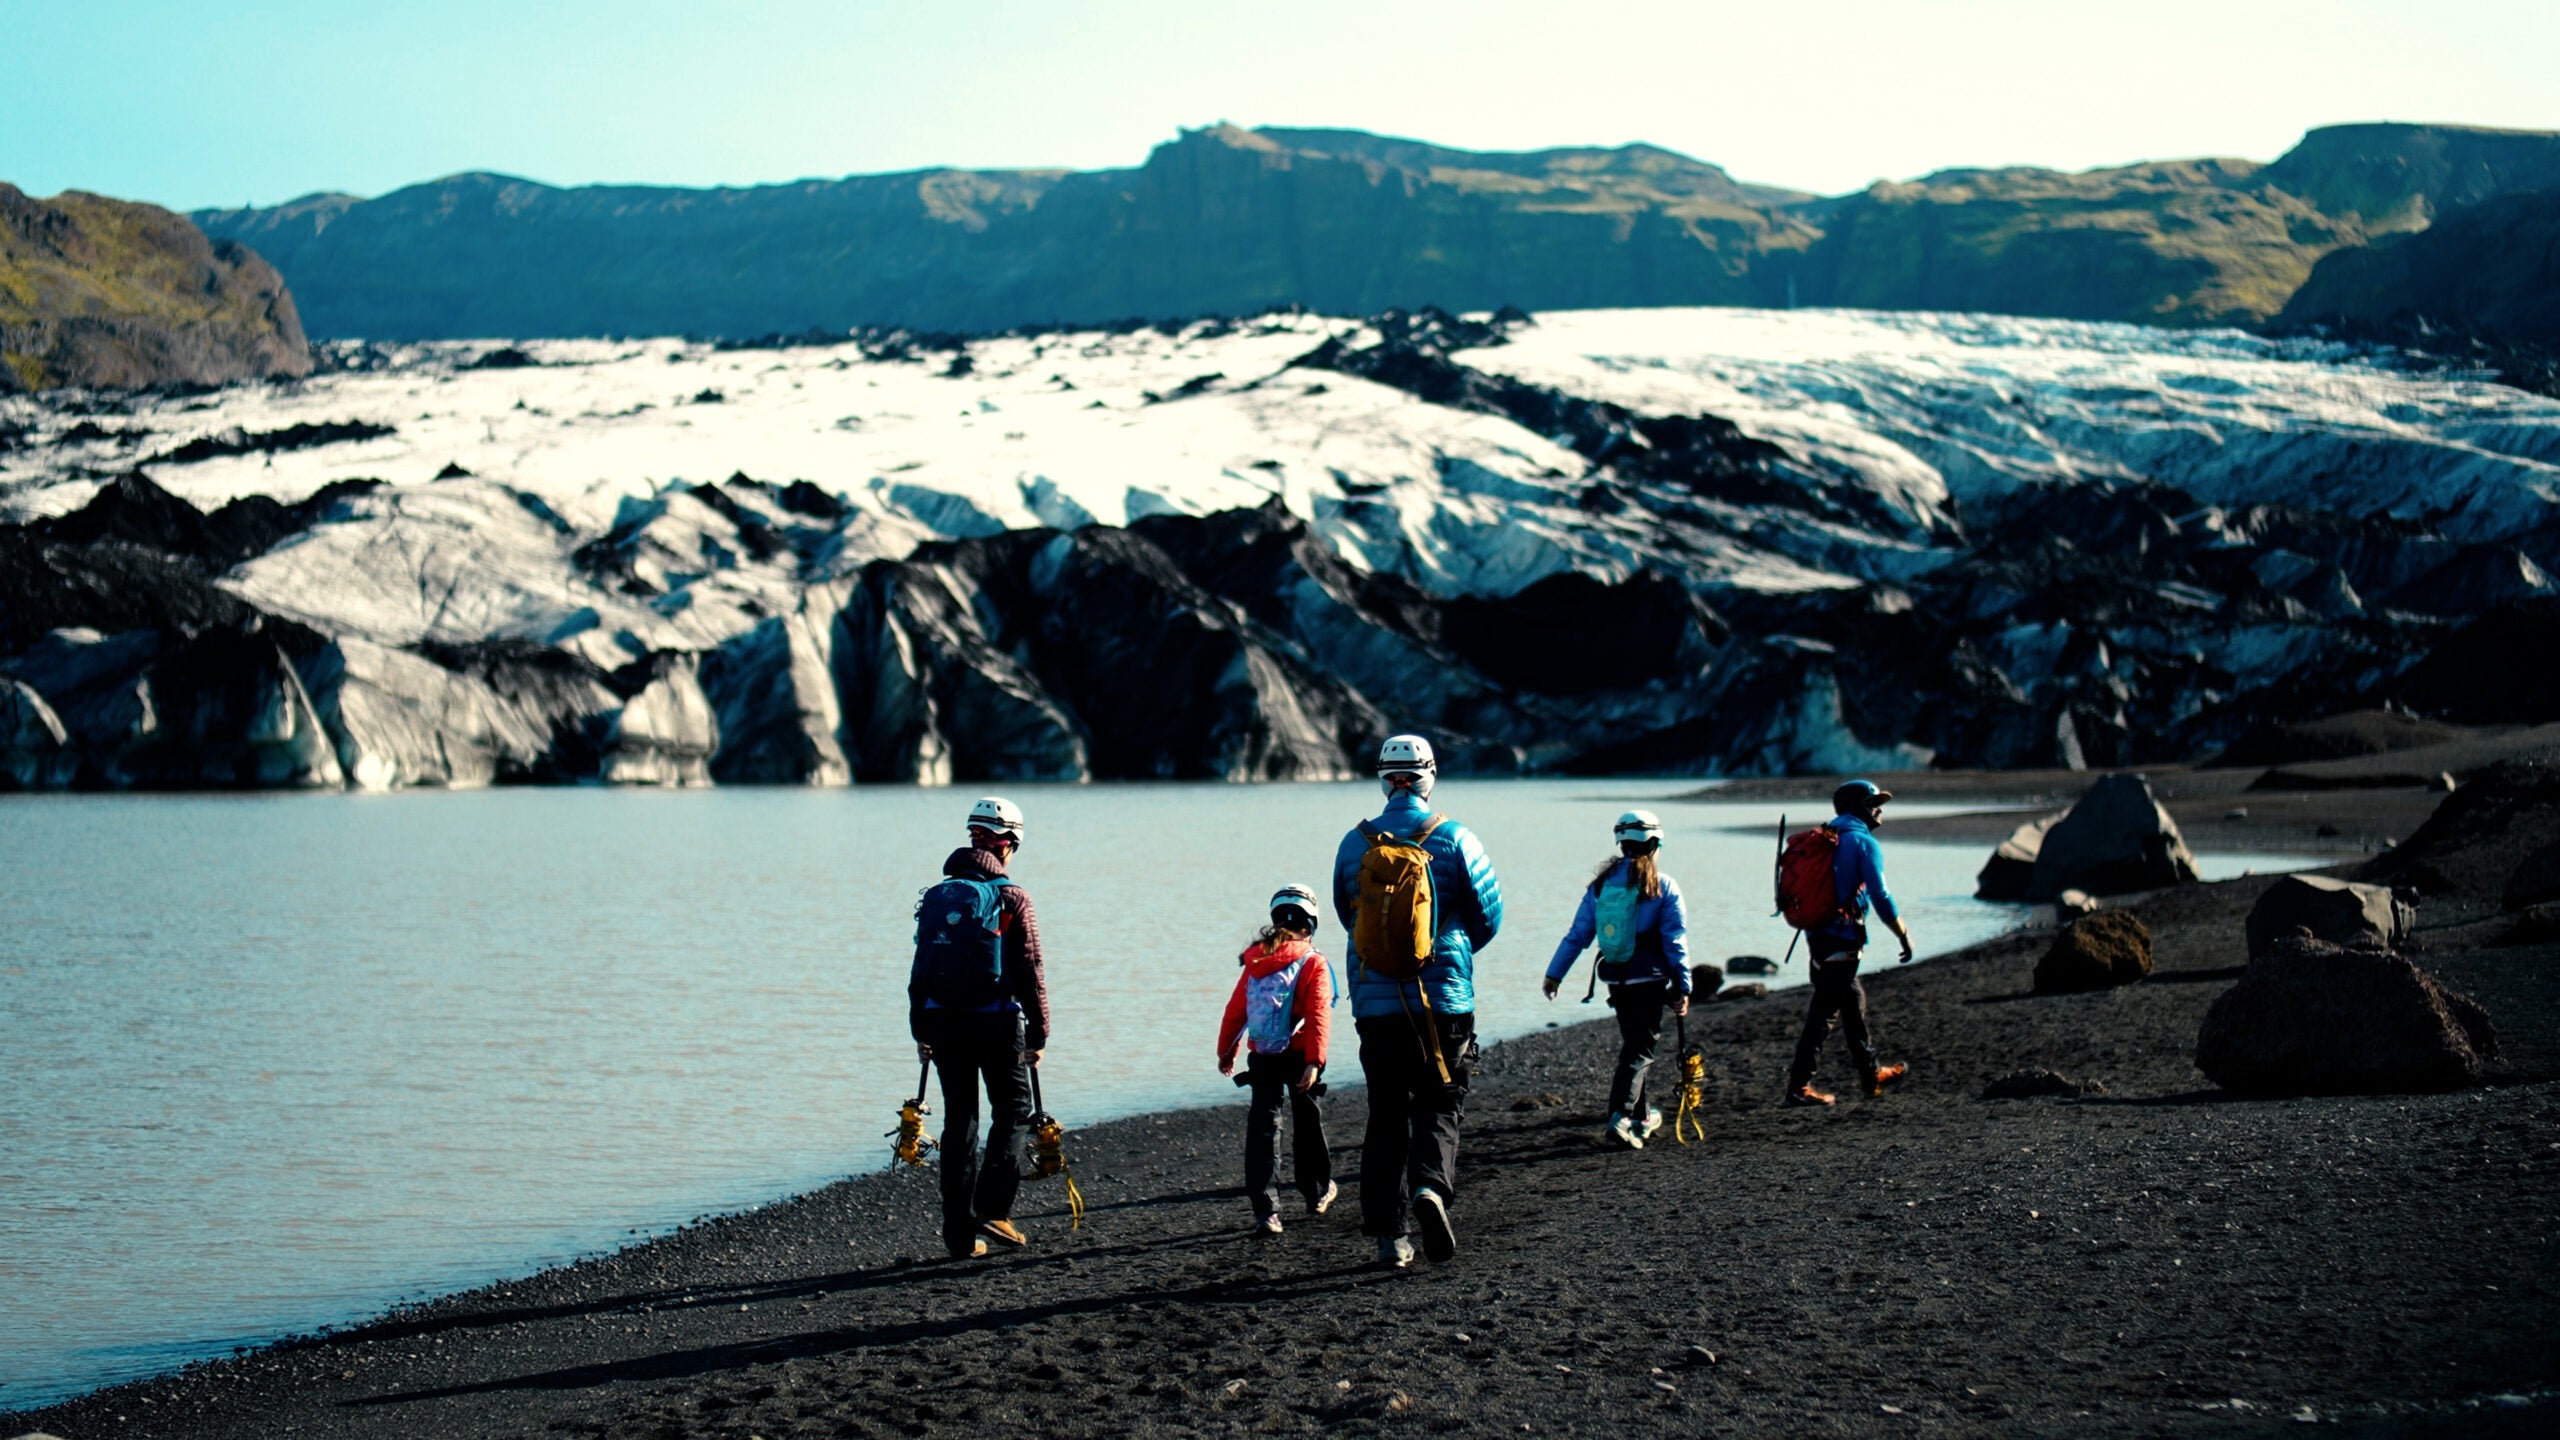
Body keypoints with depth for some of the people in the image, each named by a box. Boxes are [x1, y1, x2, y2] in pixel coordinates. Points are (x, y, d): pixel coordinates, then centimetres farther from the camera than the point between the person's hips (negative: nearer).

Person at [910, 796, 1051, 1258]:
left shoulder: (937, 897, 9)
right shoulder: (1011, 899, -6)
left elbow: (921, 966, 11)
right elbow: (1030, 972, -8)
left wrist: (920, 1030, 17)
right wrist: (1039, 1034, -2)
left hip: (943, 1022, 4)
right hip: (996, 1022, -4)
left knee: (959, 1122, 9)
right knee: (1012, 1111, 11)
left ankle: (960, 1233, 8)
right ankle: (992, 1208, -5)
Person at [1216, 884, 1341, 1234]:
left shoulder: (1255, 961, 7)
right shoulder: (1313, 964, -5)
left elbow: (1235, 1009, 11)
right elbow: (1318, 1015, -15)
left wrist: (1226, 1049, 22)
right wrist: (1314, 1062, -19)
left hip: (1261, 1057, 2)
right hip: (1298, 1055, -2)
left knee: (1263, 1126, 0)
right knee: (1307, 1122, 17)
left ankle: (1264, 1209, -11)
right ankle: (1317, 1192, 36)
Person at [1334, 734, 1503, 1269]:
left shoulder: (1355, 844, 0)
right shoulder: (1455, 840, -6)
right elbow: (1487, 914, 2)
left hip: (1374, 1001, 2)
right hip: (1443, 1001, -2)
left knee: (1386, 1114, 10)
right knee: (1439, 1105, 7)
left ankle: (1389, 1233, 7)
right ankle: (1431, 1184, -22)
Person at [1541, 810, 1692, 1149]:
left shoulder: (1601, 884, 4)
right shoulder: (1663, 887, -7)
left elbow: (1577, 934, 5)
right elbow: (1675, 942, -7)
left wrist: (1555, 974, 11)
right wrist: (1682, 987, -3)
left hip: (1615, 979, 5)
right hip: (1648, 980, -5)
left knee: (1632, 1044, 21)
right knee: (1640, 1049, -3)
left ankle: (1640, 1117, 32)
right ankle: (1620, 1117, -20)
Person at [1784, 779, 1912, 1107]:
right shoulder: (1863, 843, -10)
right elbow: (1881, 898, -14)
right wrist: (1904, 936, -6)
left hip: (1817, 935, 9)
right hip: (1842, 940, -9)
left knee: (1853, 1002, 20)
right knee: (1823, 1011, -6)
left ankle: (1872, 1075, 30)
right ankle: (1798, 1085, -7)